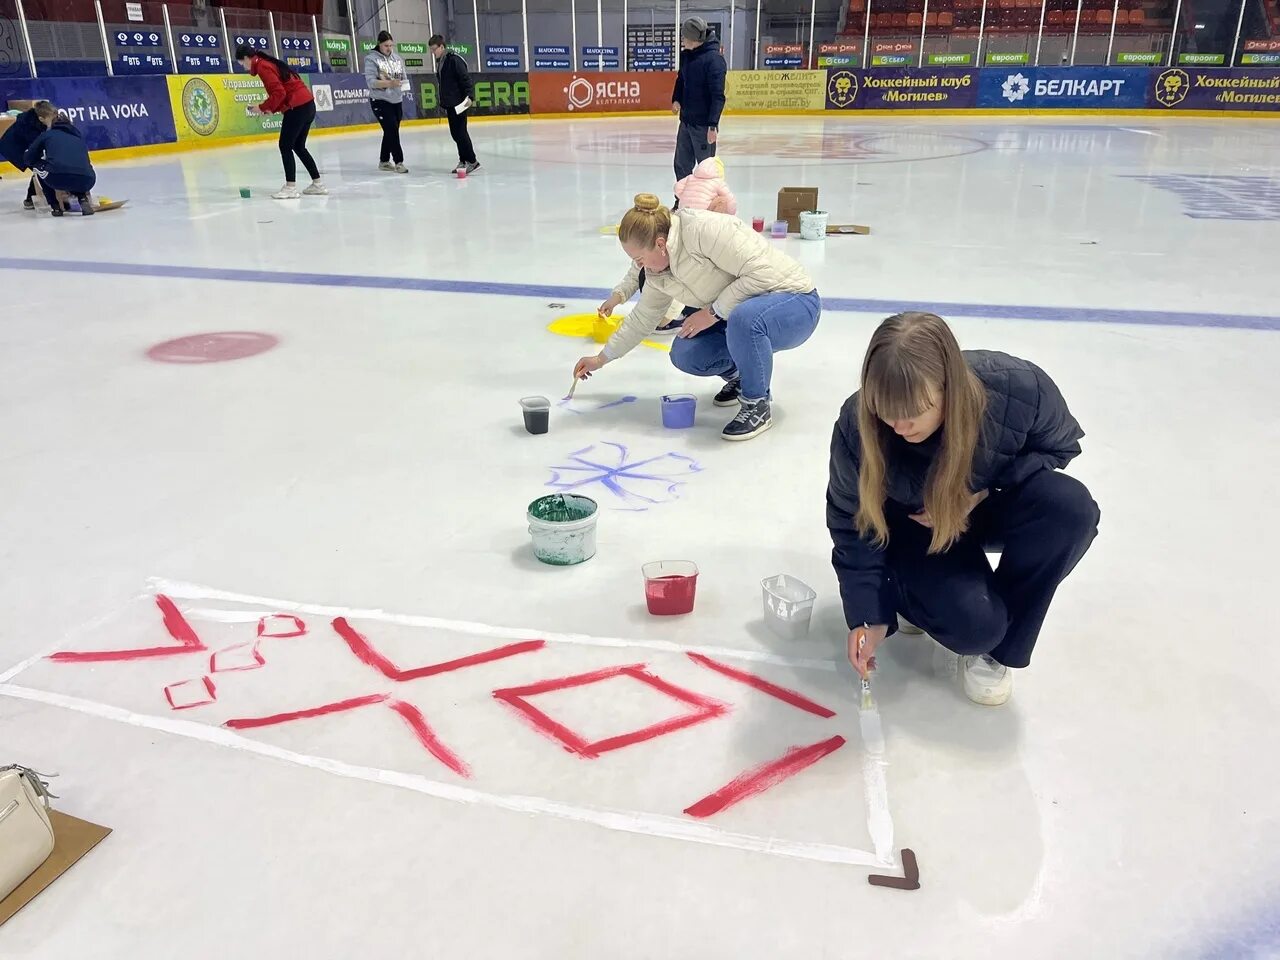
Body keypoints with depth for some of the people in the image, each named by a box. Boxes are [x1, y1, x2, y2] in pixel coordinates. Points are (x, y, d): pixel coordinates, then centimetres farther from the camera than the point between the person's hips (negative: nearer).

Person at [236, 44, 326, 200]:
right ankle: (318, 184, 19)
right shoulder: (269, 63, 20)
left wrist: (262, 107, -7)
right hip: (308, 105, 9)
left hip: (297, 108, -9)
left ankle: (291, 187, -3)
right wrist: (271, 108, 11)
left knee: (285, 146, -4)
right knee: (298, 146, 16)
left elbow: (279, 92, -18)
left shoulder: (262, 67, -9)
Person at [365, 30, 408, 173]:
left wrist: (403, 83, -12)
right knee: (392, 130, -12)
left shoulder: (397, 58, 8)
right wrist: (390, 83, -28)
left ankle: (384, 161, 24)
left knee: (390, 132, 12)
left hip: (397, 101, 6)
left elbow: (404, 77, 12)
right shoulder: (371, 58, -8)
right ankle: (398, 162, -4)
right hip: (380, 101, -6)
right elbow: (371, 81, -16)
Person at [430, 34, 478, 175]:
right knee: (455, 133, 8)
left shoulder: (454, 60, -12)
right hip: (449, 104, 9)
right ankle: (463, 161, 13)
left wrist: (469, 96, -25)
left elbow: (465, 78, -17)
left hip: (459, 103, -9)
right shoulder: (439, 62, 15)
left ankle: (472, 161, -6)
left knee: (460, 133, -10)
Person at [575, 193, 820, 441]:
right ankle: (737, 375, 19)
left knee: (744, 318, -39)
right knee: (685, 354, -11)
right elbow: (642, 319, 13)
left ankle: (757, 407, -16)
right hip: (743, 315, 8)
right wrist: (601, 359, 17)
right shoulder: (659, 273, -1)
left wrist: (713, 312, -22)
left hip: (794, 302, -7)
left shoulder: (705, 228, -27)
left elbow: (761, 273, -29)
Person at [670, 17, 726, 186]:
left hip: (703, 123, -8)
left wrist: (713, 125, -25)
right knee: (681, 165, 15)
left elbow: (718, 95, -20)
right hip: (685, 120, 8)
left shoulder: (714, 59, -17)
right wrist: (676, 99, 2)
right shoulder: (686, 54, 6)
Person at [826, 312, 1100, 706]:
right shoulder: (858, 425, -31)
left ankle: (997, 648, -10)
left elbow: (1061, 445, -8)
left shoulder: (1020, 387, -31)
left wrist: (986, 490, -24)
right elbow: (853, 523, -15)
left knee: (1072, 507, -30)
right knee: (973, 623, -28)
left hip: (992, 507, 2)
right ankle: (915, 591, 11)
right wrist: (868, 615, -19)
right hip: (917, 527, -2)